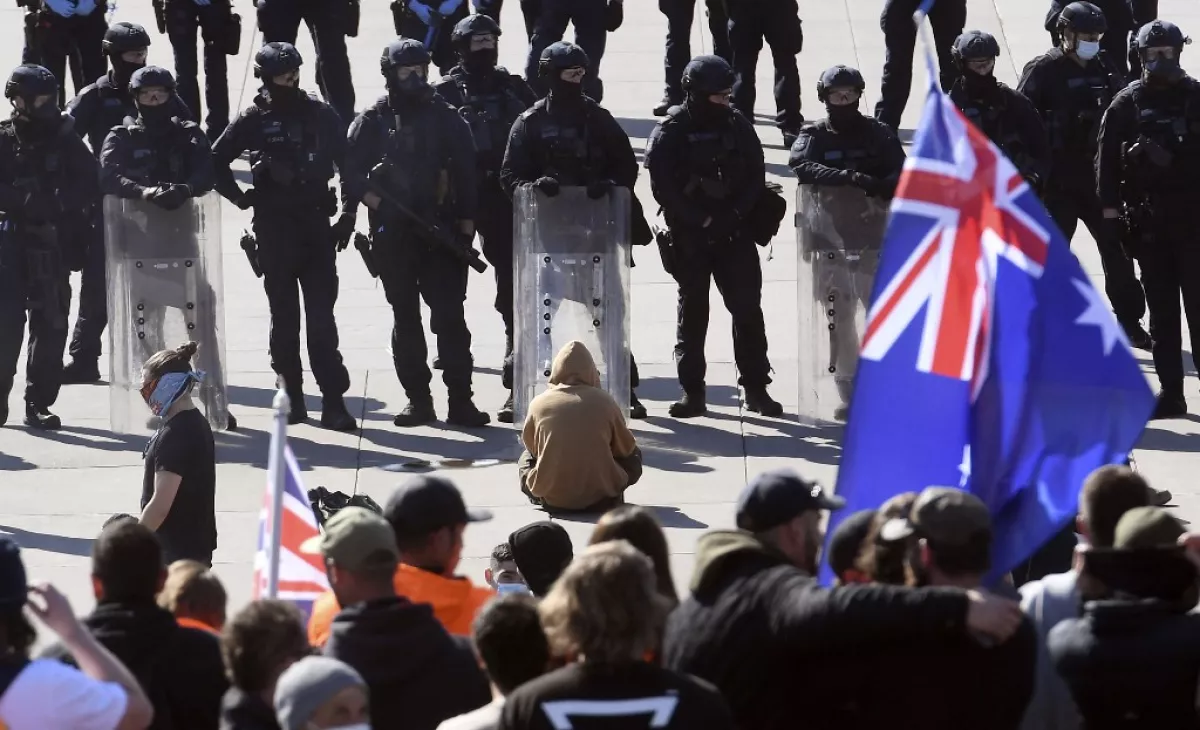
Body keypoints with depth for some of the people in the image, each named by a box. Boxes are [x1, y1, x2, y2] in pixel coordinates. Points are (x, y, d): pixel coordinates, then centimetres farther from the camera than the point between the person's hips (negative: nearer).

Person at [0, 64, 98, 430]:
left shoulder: (64, 138, 6)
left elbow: (89, 185, 1)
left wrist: (57, 204, -13)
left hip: (52, 245, 3)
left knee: (51, 325, 1)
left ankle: (38, 404, 8)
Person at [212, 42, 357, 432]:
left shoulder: (321, 115, 4)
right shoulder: (254, 119, 1)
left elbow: (347, 163, 9)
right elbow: (216, 160, 9)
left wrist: (348, 215, 4)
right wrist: (239, 197, 1)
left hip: (317, 226, 0)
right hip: (274, 230, 0)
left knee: (322, 316, -5)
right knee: (284, 317, 6)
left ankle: (333, 402, -9)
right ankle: (292, 397, 13)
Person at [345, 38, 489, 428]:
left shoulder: (446, 118, 4)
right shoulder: (372, 121, 3)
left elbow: (466, 171, 5)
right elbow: (353, 171, 2)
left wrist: (466, 220, 0)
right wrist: (367, 195, -17)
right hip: (392, 235, 1)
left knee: (450, 315, -6)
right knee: (405, 317, 8)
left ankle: (460, 398, -5)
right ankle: (417, 397, 14)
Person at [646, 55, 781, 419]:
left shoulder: (738, 126, 4)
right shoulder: (671, 132, -6)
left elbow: (756, 177, 4)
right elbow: (663, 186, -11)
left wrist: (736, 215, -11)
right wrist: (701, 220, -16)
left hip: (733, 233, 2)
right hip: (689, 236, -2)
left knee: (748, 307, -1)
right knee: (692, 311, 5)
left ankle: (756, 388, 6)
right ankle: (692, 392, 11)